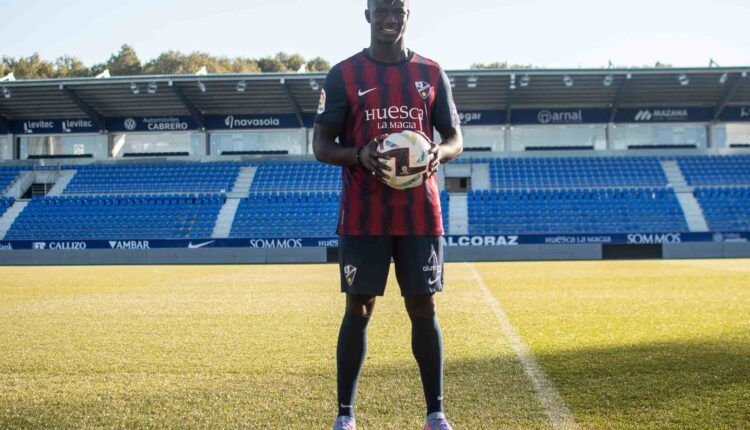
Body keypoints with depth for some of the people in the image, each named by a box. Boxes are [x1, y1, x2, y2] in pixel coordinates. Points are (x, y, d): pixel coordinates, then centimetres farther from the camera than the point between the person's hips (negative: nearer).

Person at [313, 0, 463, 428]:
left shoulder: (431, 73, 9)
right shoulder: (343, 75, 2)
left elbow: (455, 139, 12)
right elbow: (321, 145, 1)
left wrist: (438, 153, -12)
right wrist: (359, 157, -20)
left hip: (420, 213, 2)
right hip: (363, 216, -1)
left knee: (423, 307, 3)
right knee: (359, 309, 1)